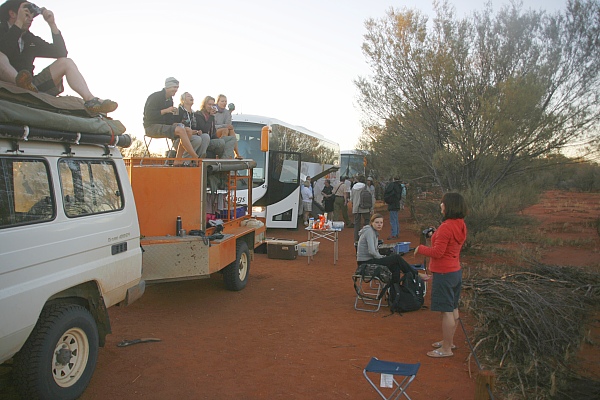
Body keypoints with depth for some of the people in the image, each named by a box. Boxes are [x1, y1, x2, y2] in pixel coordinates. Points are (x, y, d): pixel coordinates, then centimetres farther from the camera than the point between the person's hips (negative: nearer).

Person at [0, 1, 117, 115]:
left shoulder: (30, 39, 22)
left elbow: (61, 52, 12)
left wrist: (52, 24, 6)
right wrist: (19, 22, -11)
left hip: (32, 86, 5)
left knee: (66, 62, -3)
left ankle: (90, 100, -28)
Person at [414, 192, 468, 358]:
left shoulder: (446, 227, -22)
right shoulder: (460, 225, 7)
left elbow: (437, 252, -21)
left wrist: (420, 248, -7)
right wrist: (436, 234, 10)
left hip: (444, 274, -10)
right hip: (456, 271, 10)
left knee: (446, 311, -1)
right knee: (453, 308, 19)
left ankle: (446, 349, 9)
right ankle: (449, 341, 34)